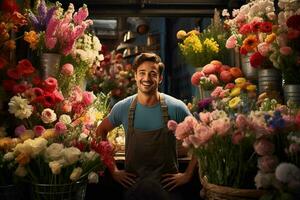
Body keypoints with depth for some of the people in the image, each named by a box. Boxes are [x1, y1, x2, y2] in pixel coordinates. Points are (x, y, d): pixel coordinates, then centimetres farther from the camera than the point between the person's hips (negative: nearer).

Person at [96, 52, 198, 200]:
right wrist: (113, 170, 1)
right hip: (132, 184, 1)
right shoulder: (122, 107, -7)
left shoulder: (176, 107, -12)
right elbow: (101, 132, 6)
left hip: (168, 185, -1)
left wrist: (188, 175, -9)